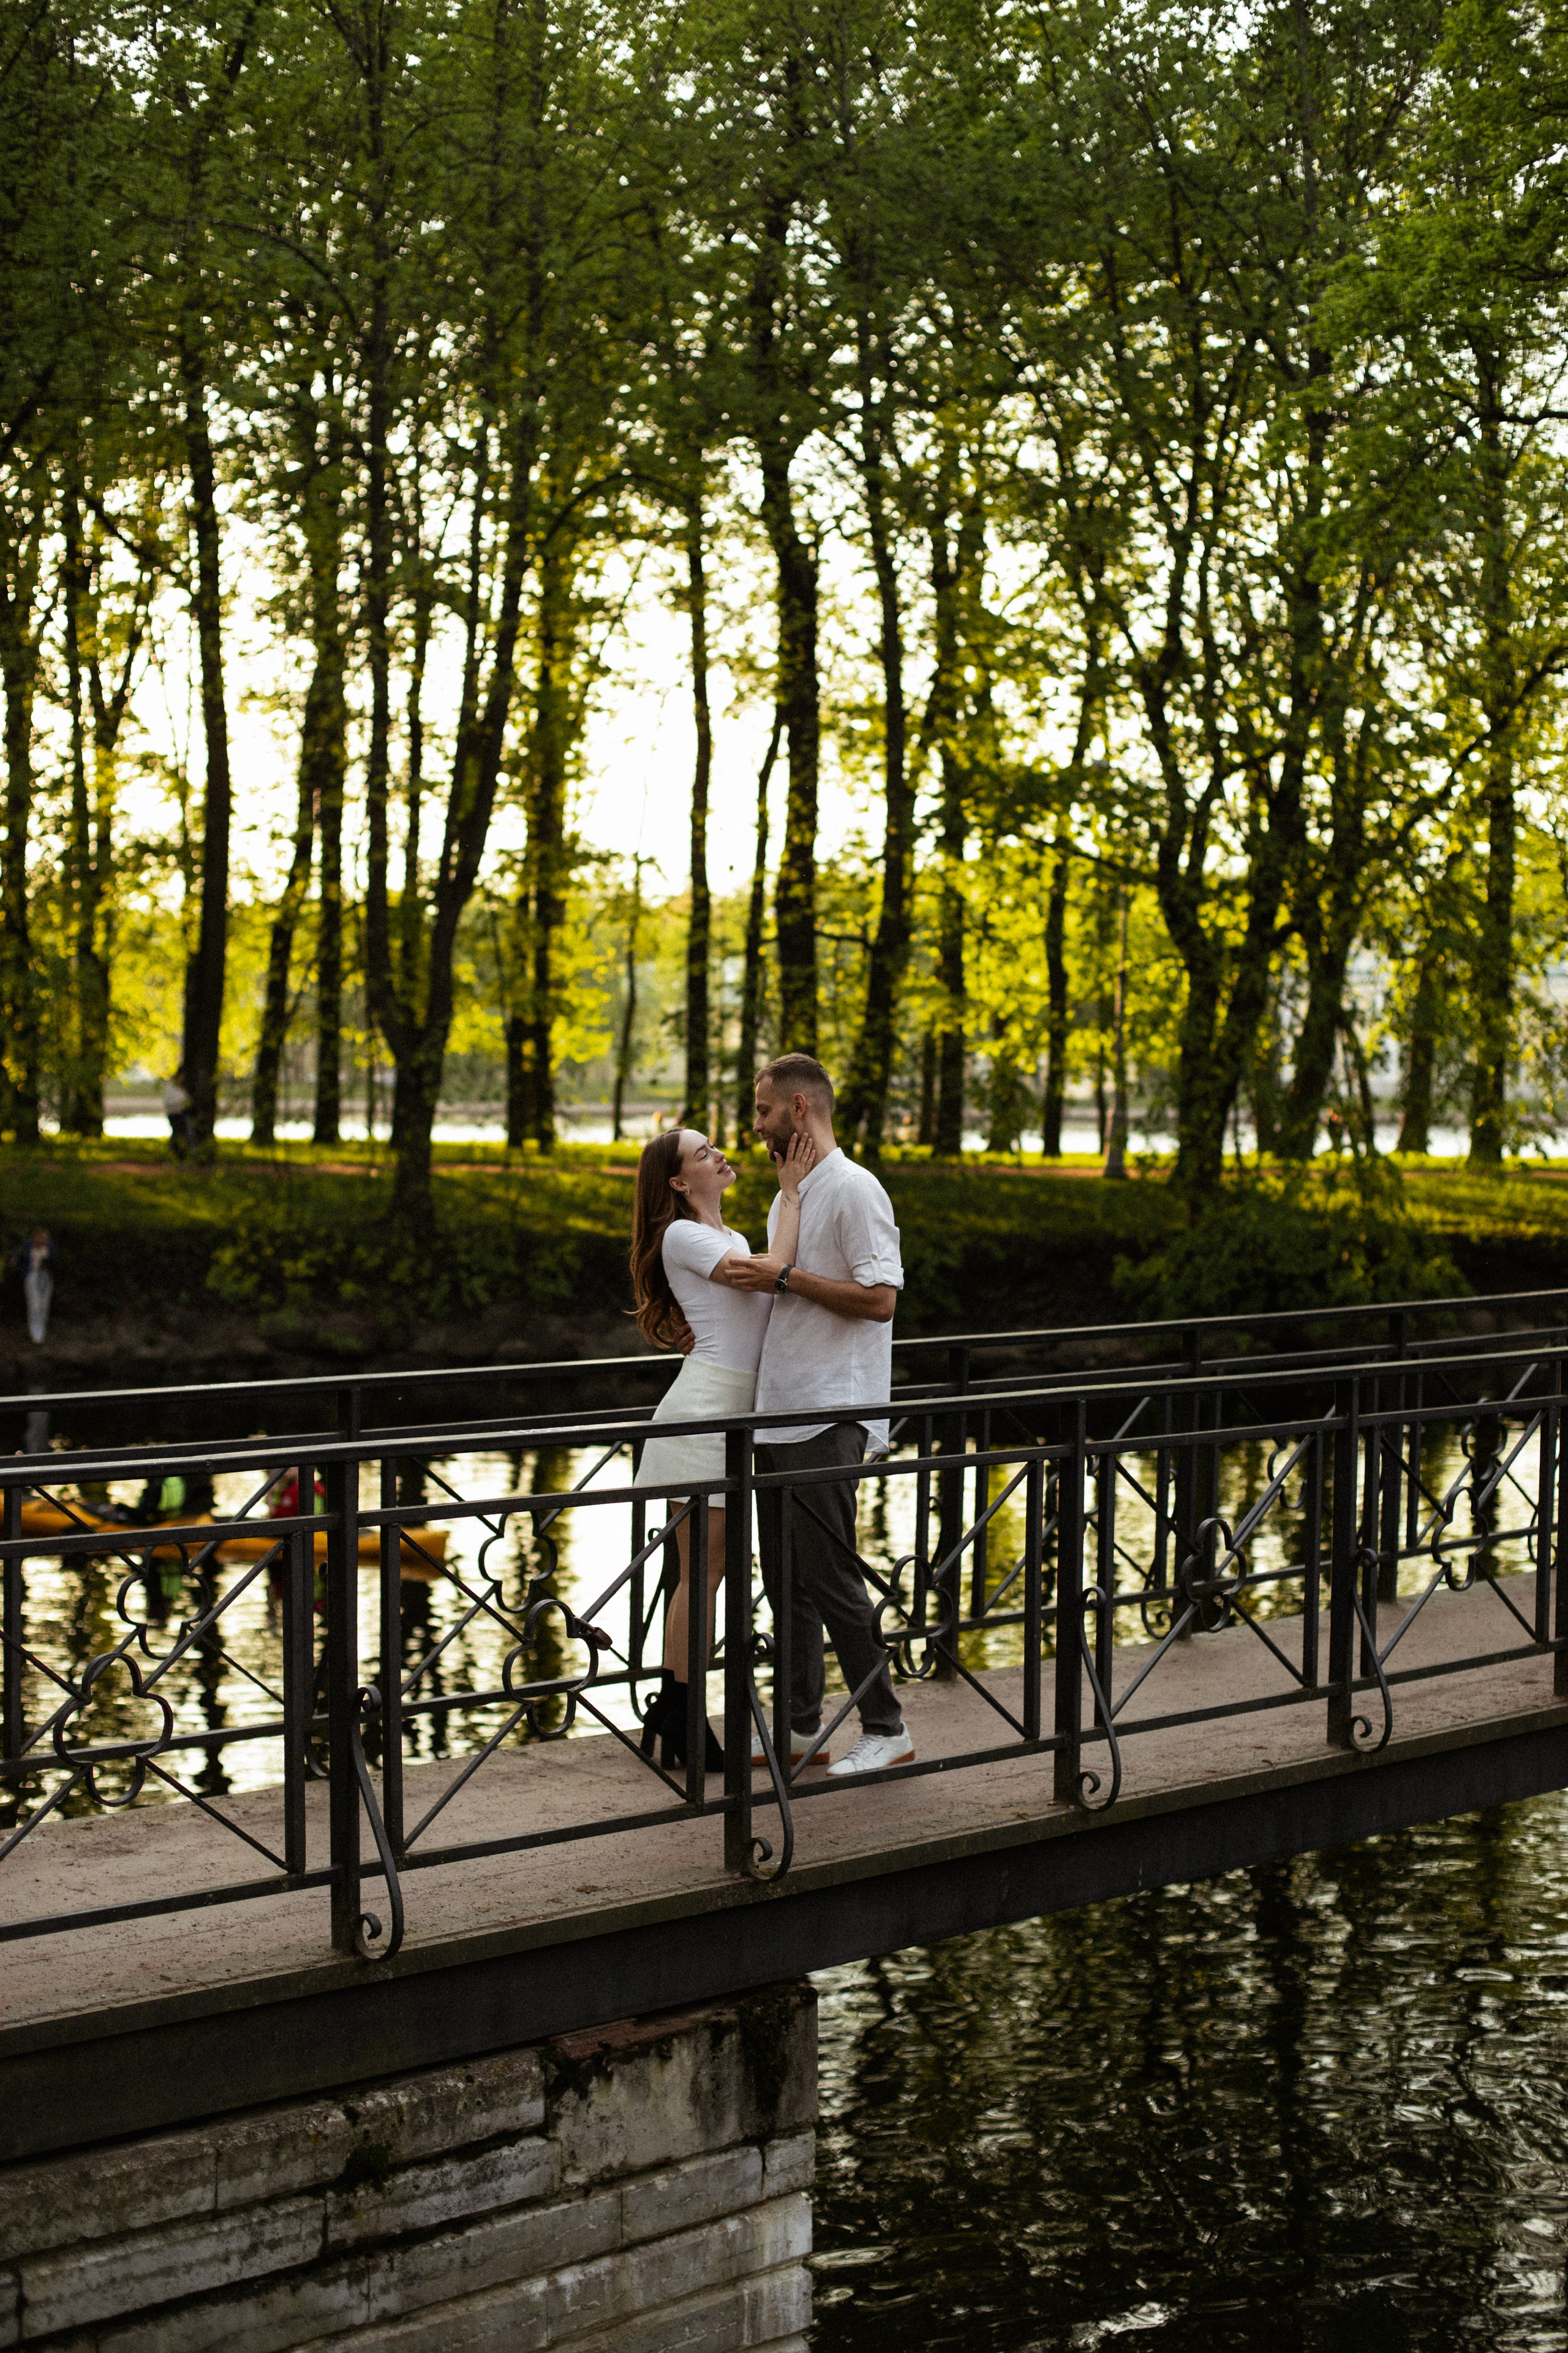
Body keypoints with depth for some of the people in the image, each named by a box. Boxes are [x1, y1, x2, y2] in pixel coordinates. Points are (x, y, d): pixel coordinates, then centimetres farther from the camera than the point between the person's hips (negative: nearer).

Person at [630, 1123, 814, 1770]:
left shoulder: (732, 1238, 19)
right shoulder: (683, 1235, -10)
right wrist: (791, 1192, -17)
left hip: (736, 1412, 9)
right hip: (705, 1407, -9)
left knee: (704, 1571, 10)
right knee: (701, 1573, -5)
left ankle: (671, 1717, 15)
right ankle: (679, 1721, 2)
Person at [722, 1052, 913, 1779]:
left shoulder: (854, 1189, -11)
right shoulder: (790, 1194, 18)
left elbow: (879, 1298, -20)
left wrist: (784, 1277, -17)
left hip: (829, 1419, -9)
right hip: (778, 1414, 9)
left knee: (831, 1576, -7)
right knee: (787, 1581, 11)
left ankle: (886, 1730, 2)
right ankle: (799, 1730, 19)